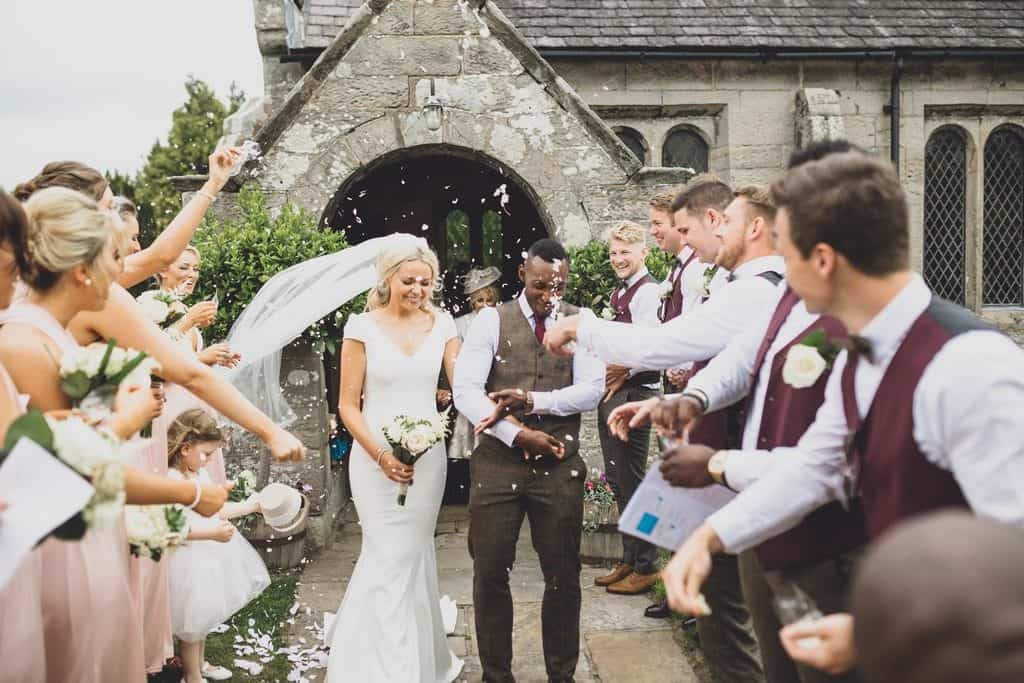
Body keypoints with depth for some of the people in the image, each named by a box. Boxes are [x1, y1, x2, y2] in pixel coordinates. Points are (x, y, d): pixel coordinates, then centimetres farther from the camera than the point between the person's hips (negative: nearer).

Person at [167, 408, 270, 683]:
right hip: (190, 559, -9)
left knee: (203, 616, 25)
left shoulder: (200, 474, 6)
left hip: (209, 555, 9)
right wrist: (213, 533, -32)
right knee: (192, 621, 6)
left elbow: (215, 510, 16)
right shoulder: (171, 480, -24)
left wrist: (251, 506, 14)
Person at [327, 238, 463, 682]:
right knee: (390, 558, -3)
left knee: (413, 556, 13)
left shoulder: (441, 324, 4)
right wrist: (381, 455, -17)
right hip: (377, 455, -3)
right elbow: (348, 404, -5)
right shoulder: (363, 326, -5)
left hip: (428, 455, 3)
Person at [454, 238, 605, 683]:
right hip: (497, 462, 0)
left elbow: (591, 390, -6)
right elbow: (466, 389, -9)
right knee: (490, 573, 6)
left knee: (563, 575, 8)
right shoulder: (491, 321, 1)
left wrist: (531, 399, -18)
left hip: (559, 464, 1)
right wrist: (517, 433, -18)